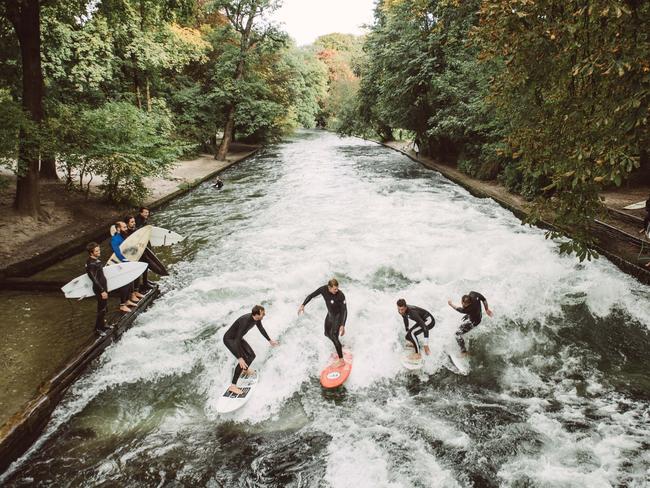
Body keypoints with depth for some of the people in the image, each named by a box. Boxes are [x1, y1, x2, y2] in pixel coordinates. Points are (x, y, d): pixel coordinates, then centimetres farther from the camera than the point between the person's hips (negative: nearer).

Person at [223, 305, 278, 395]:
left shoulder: (256, 319, -12)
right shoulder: (245, 321, -37)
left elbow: (261, 329, 10)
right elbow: (237, 340, -37)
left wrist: (270, 340, 22)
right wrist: (240, 358, -40)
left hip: (237, 338, 9)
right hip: (229, 339, -8)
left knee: (251, 355, 12)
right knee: (243, 360, -20)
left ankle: (245, 370, 45)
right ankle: (233, 386, -14)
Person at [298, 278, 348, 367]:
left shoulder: (340, 295, -32)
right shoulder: (323, 289, -20)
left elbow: (344, 311, -28)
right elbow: (311, 295, -6)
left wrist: (342, 325, -35)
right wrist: (303, 305, -14)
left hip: (338, 316, -6)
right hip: (330, 314, 6)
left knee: (334, 336, -14)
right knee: (327, 334, 20)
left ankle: (341, 360, -6)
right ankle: (339, 347, 46)